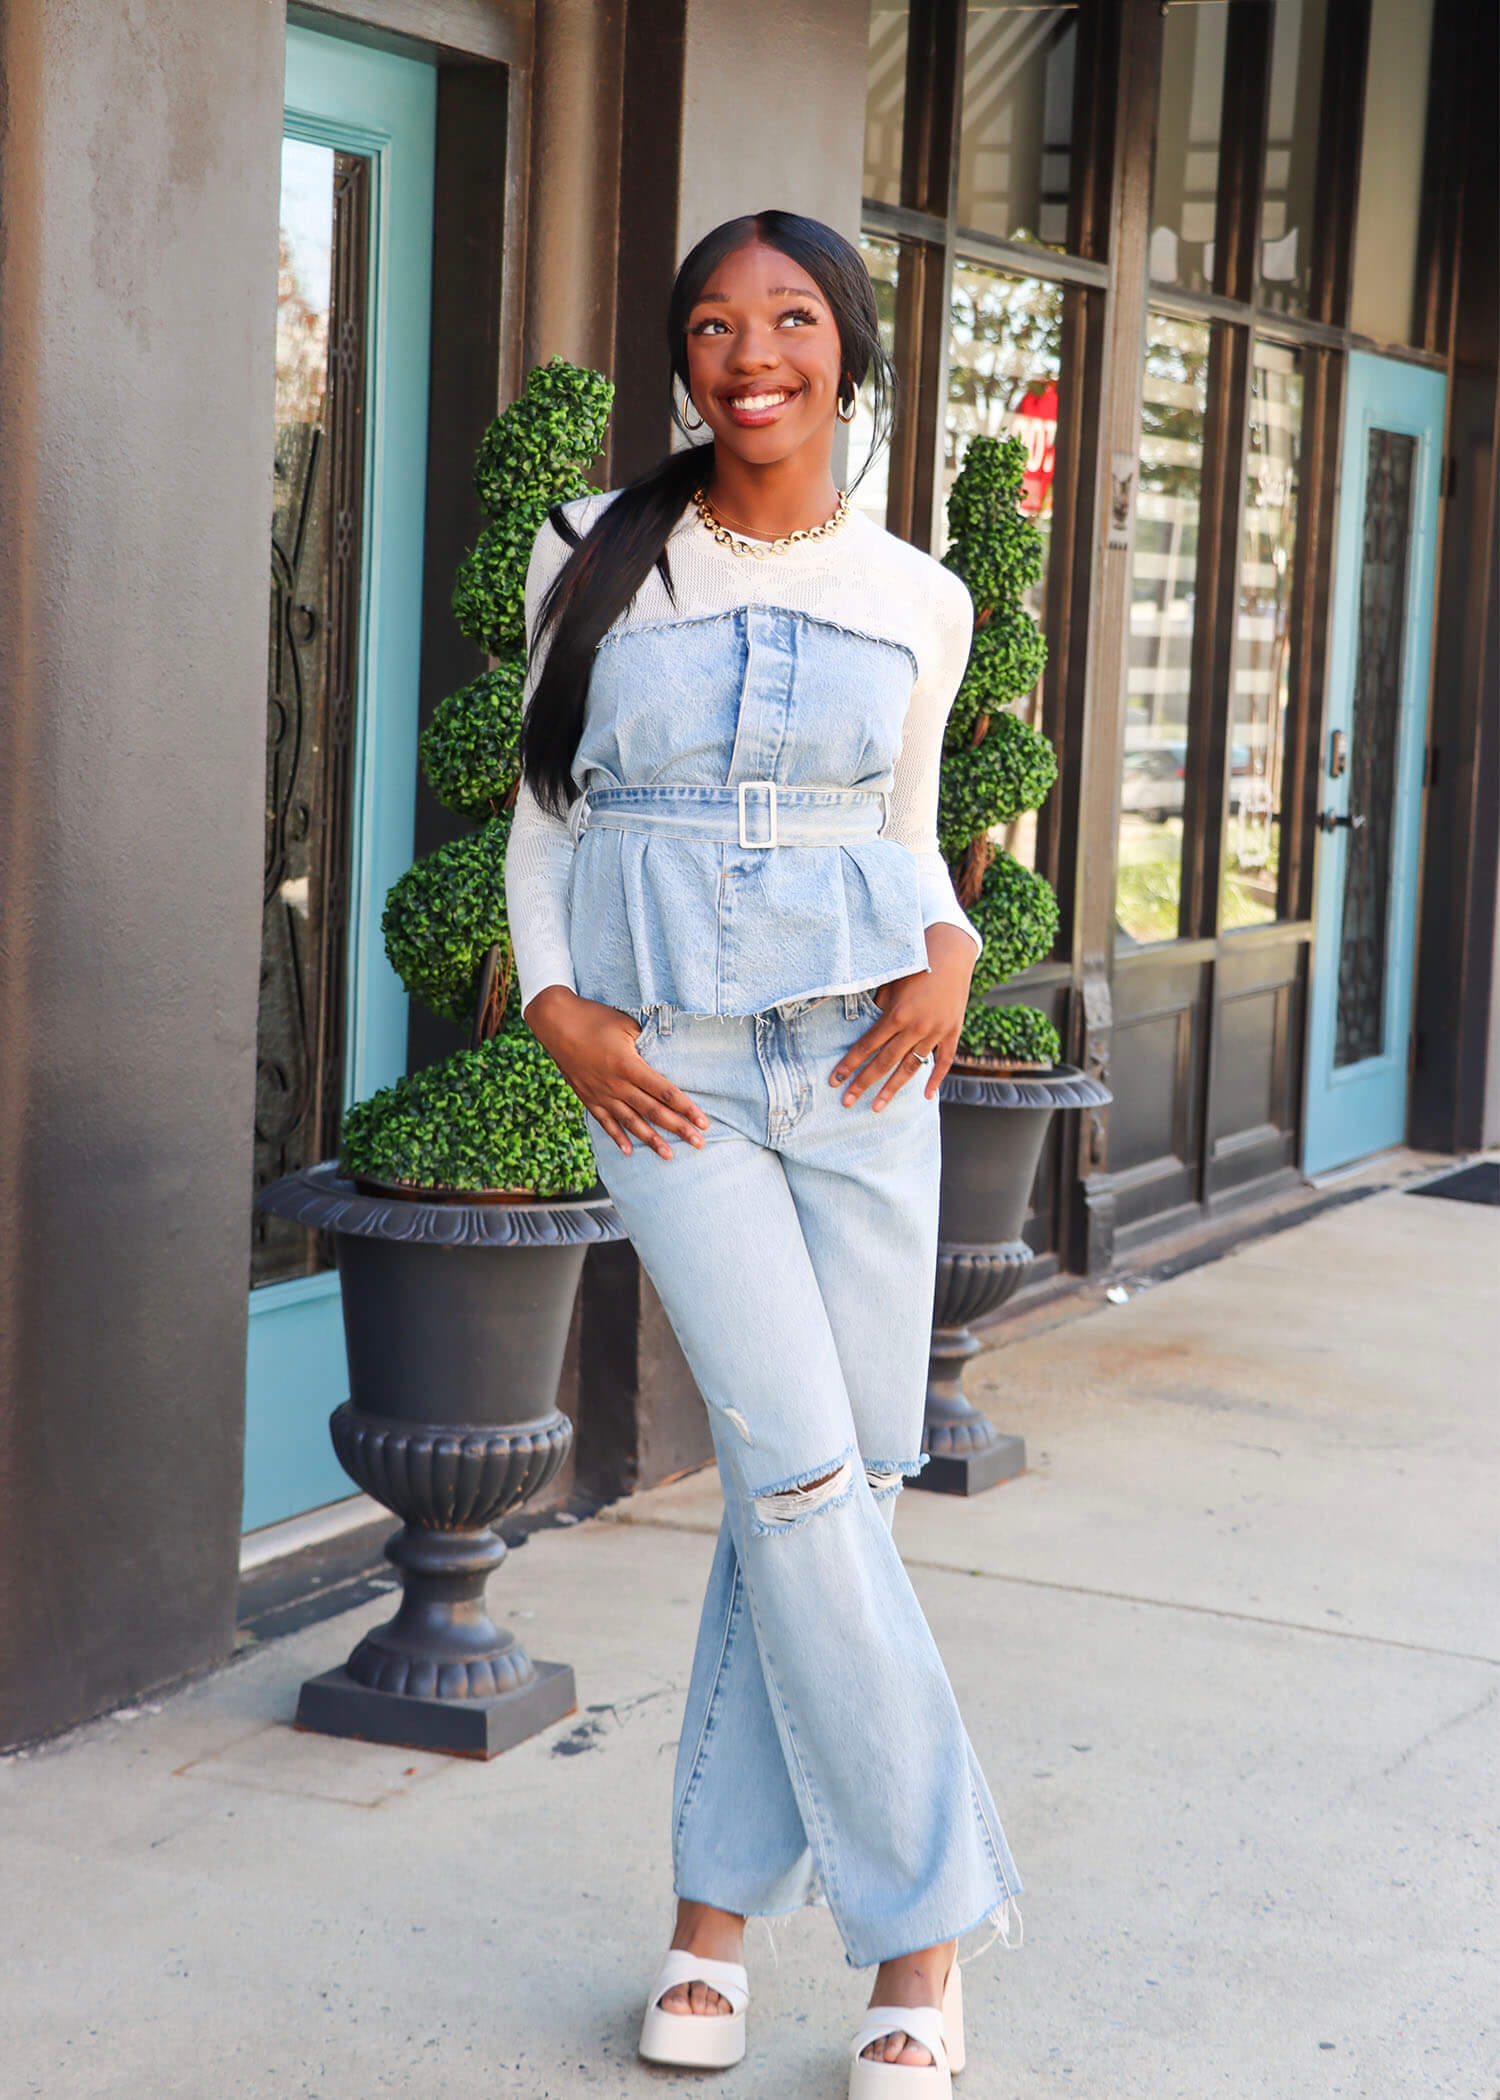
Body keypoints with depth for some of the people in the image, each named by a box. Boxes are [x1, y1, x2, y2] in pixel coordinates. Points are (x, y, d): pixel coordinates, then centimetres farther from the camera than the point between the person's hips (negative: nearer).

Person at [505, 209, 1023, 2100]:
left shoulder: (918, 601, 8)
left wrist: (950, 954, -2)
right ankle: (924, 1922, -1)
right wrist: (556, 1005, -4)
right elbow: (545, 813, 10)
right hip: (664, 1065, -2)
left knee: (826, 1478, 1)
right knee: (800, 1467, -12)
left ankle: (718, 1897, 16)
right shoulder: (595, 559, 4)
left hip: (859, 1055, 2)